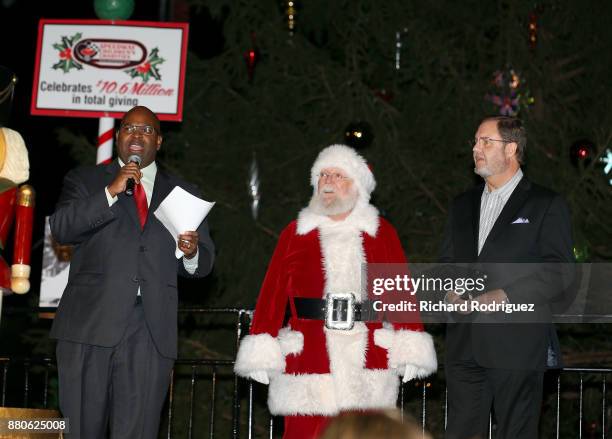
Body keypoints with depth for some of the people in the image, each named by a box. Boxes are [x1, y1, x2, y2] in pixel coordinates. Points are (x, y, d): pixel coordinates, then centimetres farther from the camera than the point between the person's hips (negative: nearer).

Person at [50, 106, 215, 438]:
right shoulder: (84, 180, 14)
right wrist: (110, 192, -12)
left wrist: (192, 254, -7)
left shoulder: (183, 194, 19)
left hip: (152, 330, 1)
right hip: (91, 322, -1)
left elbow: (205, 263, 16)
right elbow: (61, 229, -3)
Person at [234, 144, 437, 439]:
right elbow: (273, 292, 3)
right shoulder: (296, 233, 8)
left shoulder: (381, 233, 9)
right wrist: (262, 354, -4)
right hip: (308, 362, -1)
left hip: (367, 368, 1)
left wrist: (409, 348, -6)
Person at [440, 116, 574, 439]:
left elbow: (559, 272, -6)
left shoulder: (546, 205, 0)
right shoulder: (462, 205, 19)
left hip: (517, 343, -5)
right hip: (464, 345, 5)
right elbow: (446, 262, 23)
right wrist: (450, 291, 1)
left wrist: (505, 296, -16)